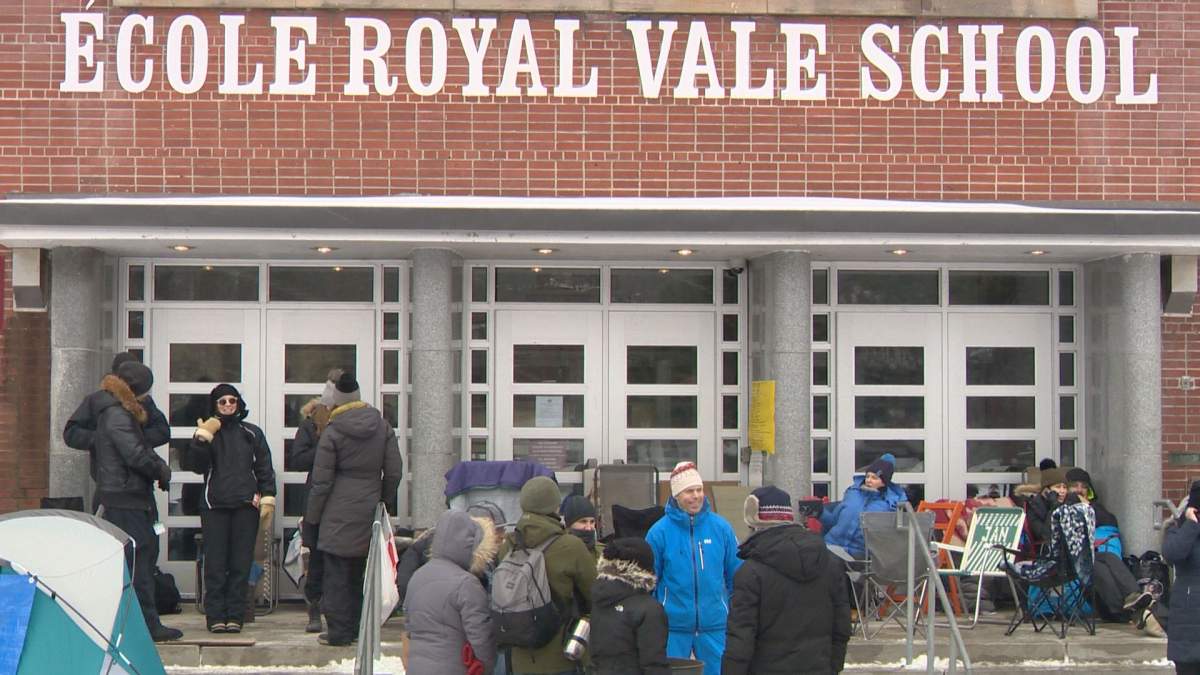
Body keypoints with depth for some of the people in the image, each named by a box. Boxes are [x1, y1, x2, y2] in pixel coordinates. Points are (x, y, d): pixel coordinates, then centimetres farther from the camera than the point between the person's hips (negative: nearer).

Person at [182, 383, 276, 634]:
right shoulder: (208, 432, 10)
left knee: (241, 563, 0)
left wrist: (267, 497, 1)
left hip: (246, 505, 1)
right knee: (215, 563, -3)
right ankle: (215, 615, 0)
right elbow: (195, 465, -2)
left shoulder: (252, 433, 14)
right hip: (214, 505, -1)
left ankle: (235, 615, 4)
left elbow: (265, 469, 12)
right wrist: (201, 438, -13)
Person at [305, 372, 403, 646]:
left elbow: (321, 481, -6)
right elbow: (394, 472, 6)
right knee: (360, 573, 13)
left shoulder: (332, 433, -9)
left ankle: (339, 631, 0)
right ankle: (356, 628, 18)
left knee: (337, 572, 0)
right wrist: (386, 501, 19)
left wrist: (312, 518, 2)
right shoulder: (383, 427, 3)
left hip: (340, 512, -5)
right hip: (369, 510, 5)